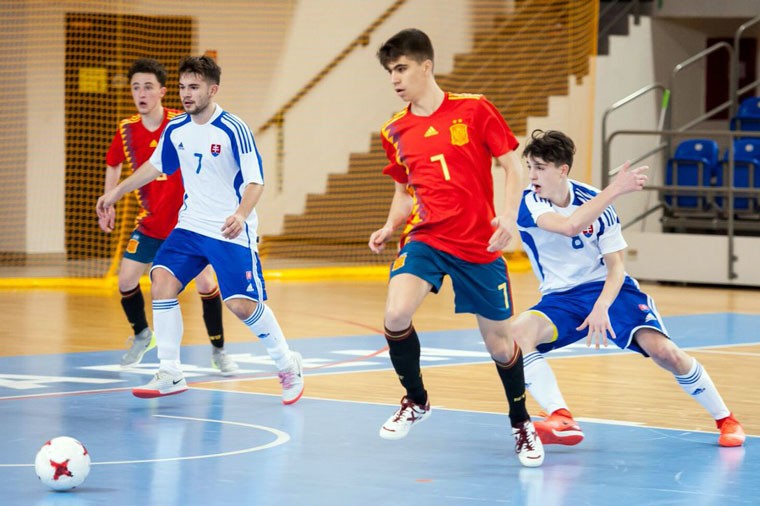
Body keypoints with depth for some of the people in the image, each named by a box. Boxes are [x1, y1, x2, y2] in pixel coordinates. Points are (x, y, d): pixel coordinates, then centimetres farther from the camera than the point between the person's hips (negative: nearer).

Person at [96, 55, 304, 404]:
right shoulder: (175, 130, 3)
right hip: (190, 226, 6)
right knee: (162, 283, -13)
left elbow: (255, 181, -17)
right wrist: (116, 192, 22)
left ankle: (288, 366, 15)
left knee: (242, 304, -10)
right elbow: (155, 166, 21)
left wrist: (241, 214, -34)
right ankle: (170, 375, -6)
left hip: (231, 232, -6)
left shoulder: (233, 130, -15)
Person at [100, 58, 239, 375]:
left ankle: (218, 351, 6)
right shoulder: (126, 130, -5)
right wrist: (108, 204, 11)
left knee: (206, 283, -12)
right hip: (149, 223, 4)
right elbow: (113, 165, 16)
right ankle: (141, 336, 26)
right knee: (126, 280, -2)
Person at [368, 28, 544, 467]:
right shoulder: (395, 131, 6)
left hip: (479, 245, -2)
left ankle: (521, 424, 31)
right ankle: (416, 402, 2)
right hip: (425, 238, 2)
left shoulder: (474, 110, -5)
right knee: (396, 315, -23)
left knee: (499, 343, 5)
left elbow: (512, 167, -2)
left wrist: (508, 217, -17)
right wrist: (391, 227, 1)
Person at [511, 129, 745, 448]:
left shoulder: (593, 201, -9)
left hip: (607, 290, 0)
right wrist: (615, 189, -36)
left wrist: (602, 305, -28)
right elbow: (569, 226, -34)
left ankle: (725, 419, -1)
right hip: (560, 299, 1)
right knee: (517, 333, -31)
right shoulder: (531, 203, -13)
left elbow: (616, 266, -8)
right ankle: (561, 420, -38)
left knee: (662, 350, -21)